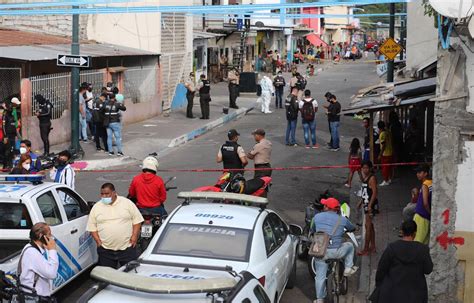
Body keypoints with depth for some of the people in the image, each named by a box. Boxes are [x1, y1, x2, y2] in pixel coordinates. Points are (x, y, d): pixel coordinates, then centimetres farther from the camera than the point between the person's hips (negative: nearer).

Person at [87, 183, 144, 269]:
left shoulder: (127, 203, 2)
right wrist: (97, 240, -4)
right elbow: (92, 227, 8)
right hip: (105, 250, 1)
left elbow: (137, 220, 4)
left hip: (127, 248, -1)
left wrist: (134, 235, -7)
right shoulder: (96, 207, 7)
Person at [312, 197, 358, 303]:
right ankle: (348, 269, 28)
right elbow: (352, 228, 20)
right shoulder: (342, 219, 1)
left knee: (320, 276, 12)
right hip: (336, 252, -1)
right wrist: (344, 230, 42)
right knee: (349, 246, 28)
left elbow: (313, 230, 21)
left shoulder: (317, 217, 3)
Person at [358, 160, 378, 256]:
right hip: (366, 203, 10)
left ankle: (366, 249, -6)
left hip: (371, 204, -10)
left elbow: (374, 192, -20)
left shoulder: (372, 178, -15)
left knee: (368, 226, -8)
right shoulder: (365, 178, 13)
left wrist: (370, 205, -25)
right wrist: (361, 202, 20)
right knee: (370, 226, 15)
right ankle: (372, 247, 23)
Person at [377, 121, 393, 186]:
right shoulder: (388, 132, 5)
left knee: (384, 167, 0)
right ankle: (389, 179, 27)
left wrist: (380, 155, -18)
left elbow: (383, 145, -21)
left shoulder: (382, 134, -19)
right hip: (390, 152, 8)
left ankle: (385, 181, 5)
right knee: (389, 167, 17)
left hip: (385, 153, -8)